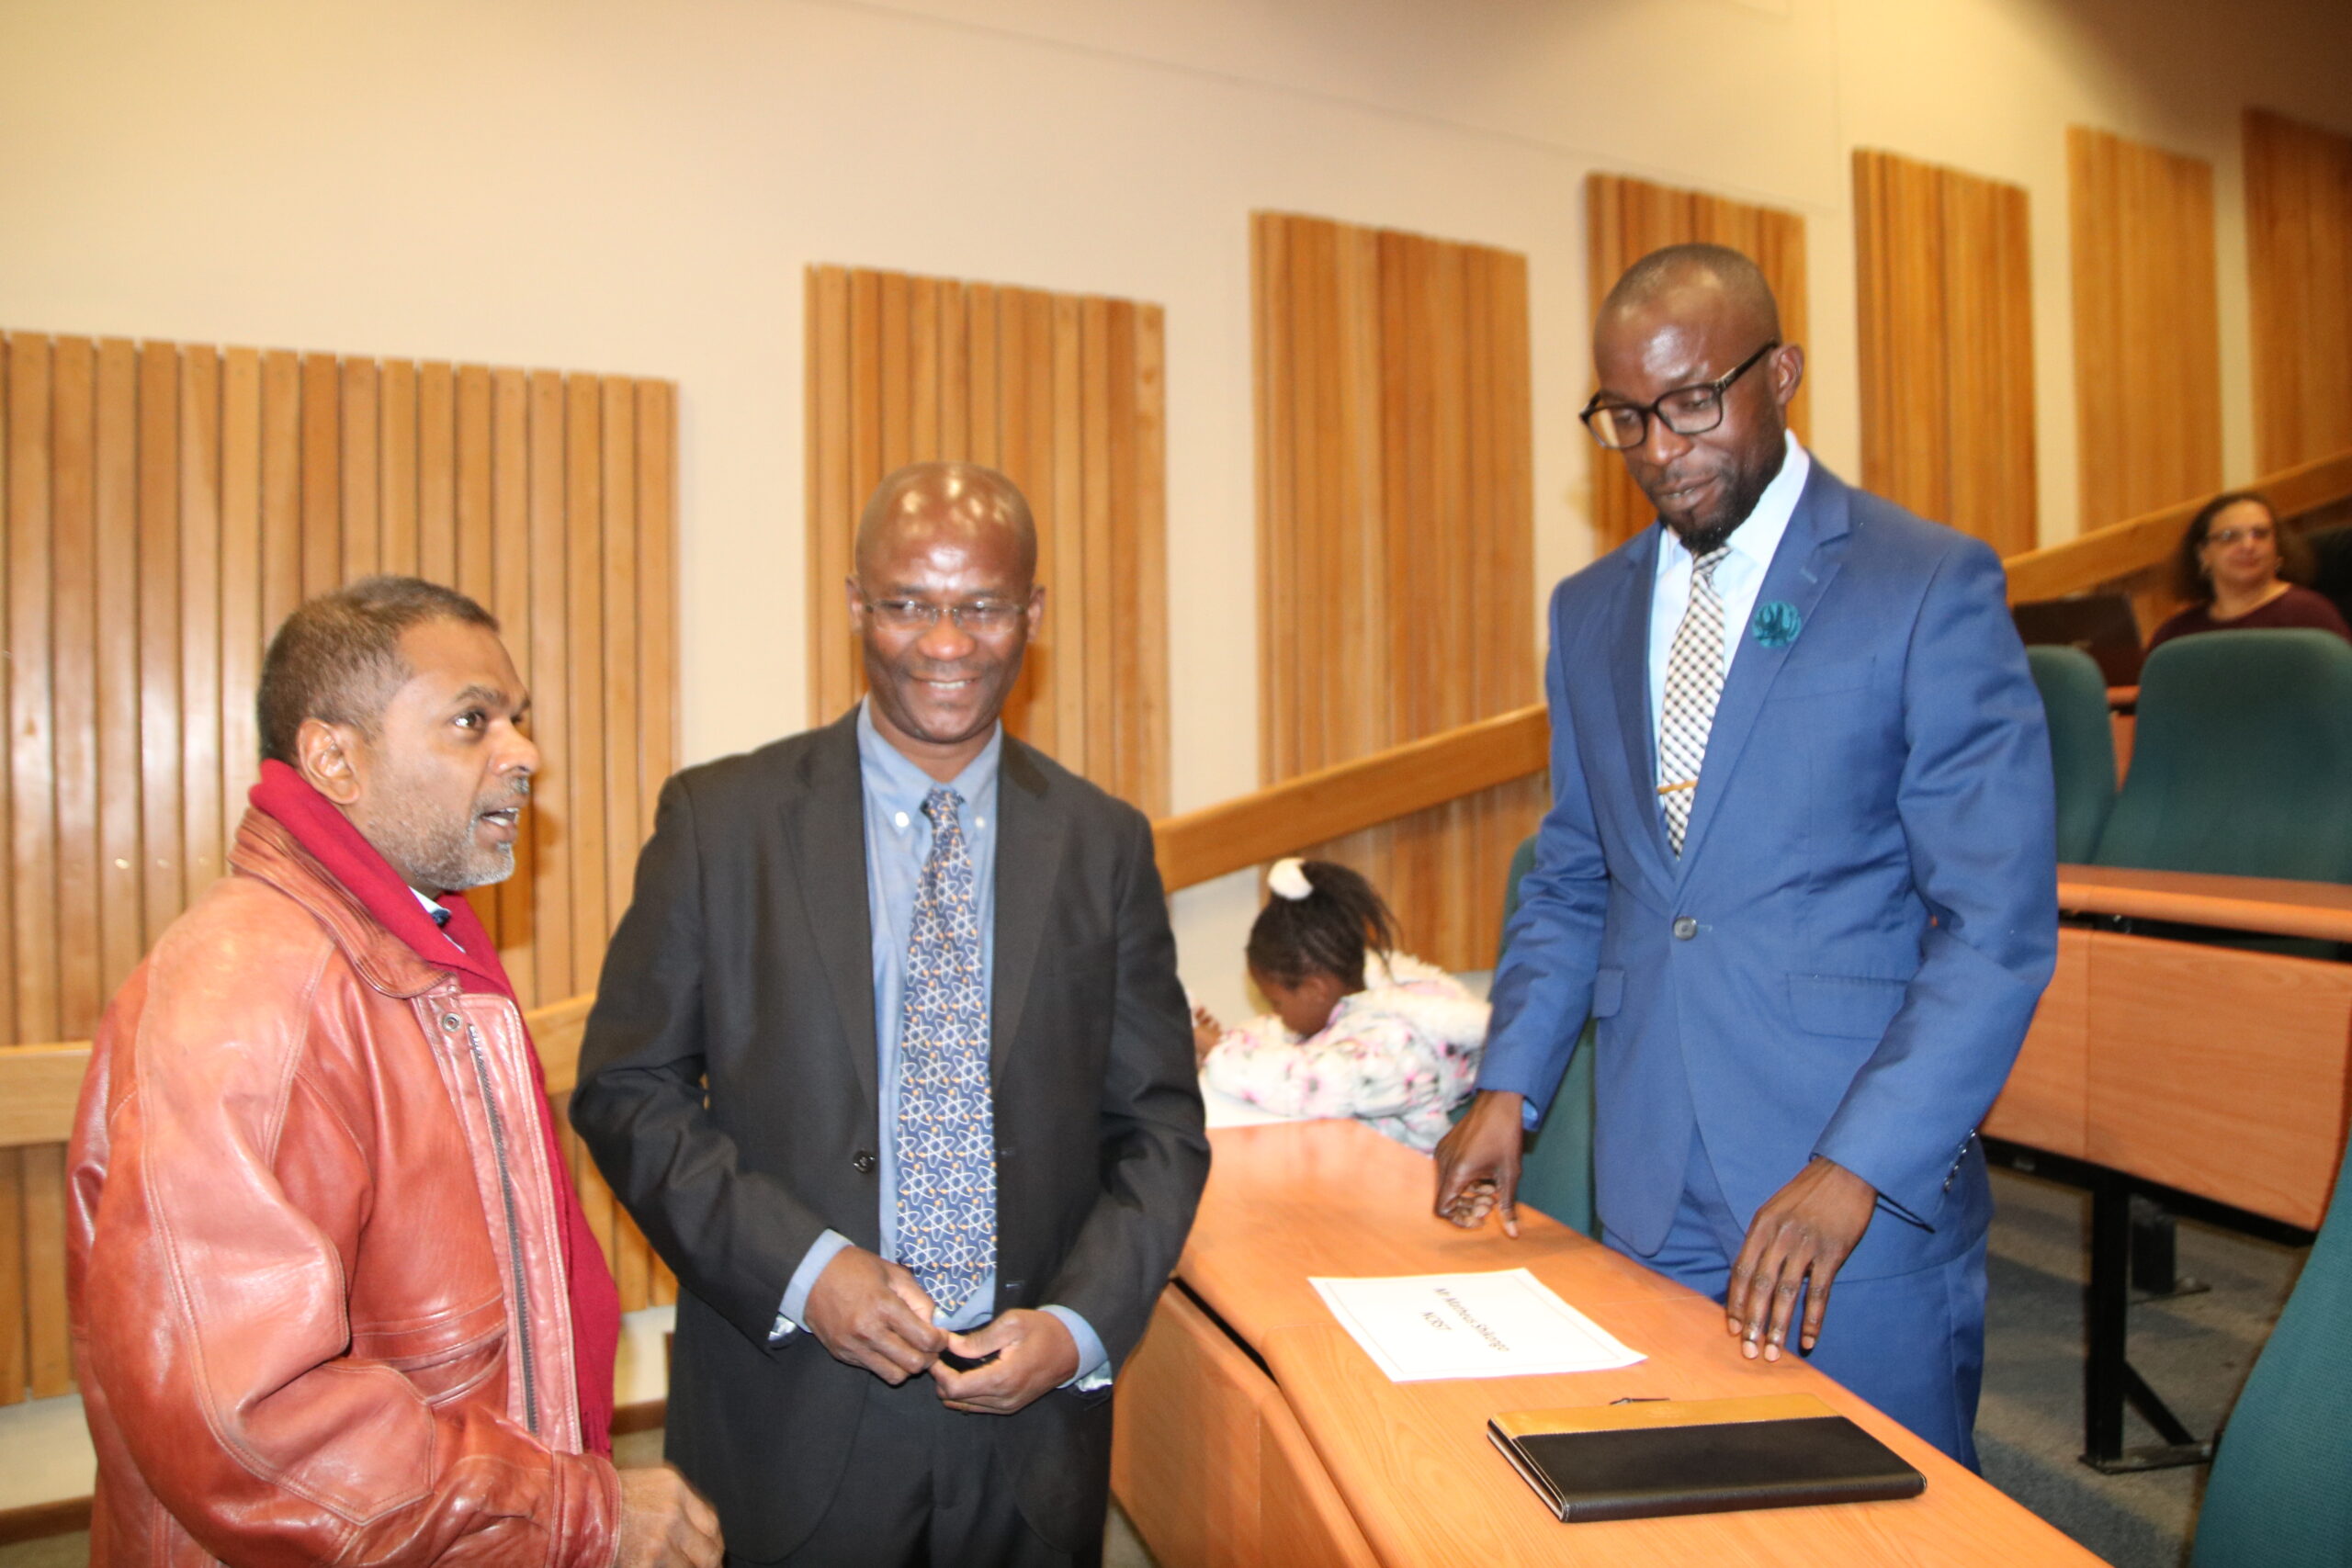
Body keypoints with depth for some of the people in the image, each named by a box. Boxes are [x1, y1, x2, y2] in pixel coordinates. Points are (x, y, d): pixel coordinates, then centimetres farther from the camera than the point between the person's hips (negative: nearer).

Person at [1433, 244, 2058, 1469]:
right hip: (1650, 1206, 5)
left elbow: (2000, 923, -12)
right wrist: (1510, 1086, 2)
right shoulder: (1589, 611, 9)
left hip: (1869, 1199, -4)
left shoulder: (1931, 587, -8)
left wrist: (1854, 1172, -19)